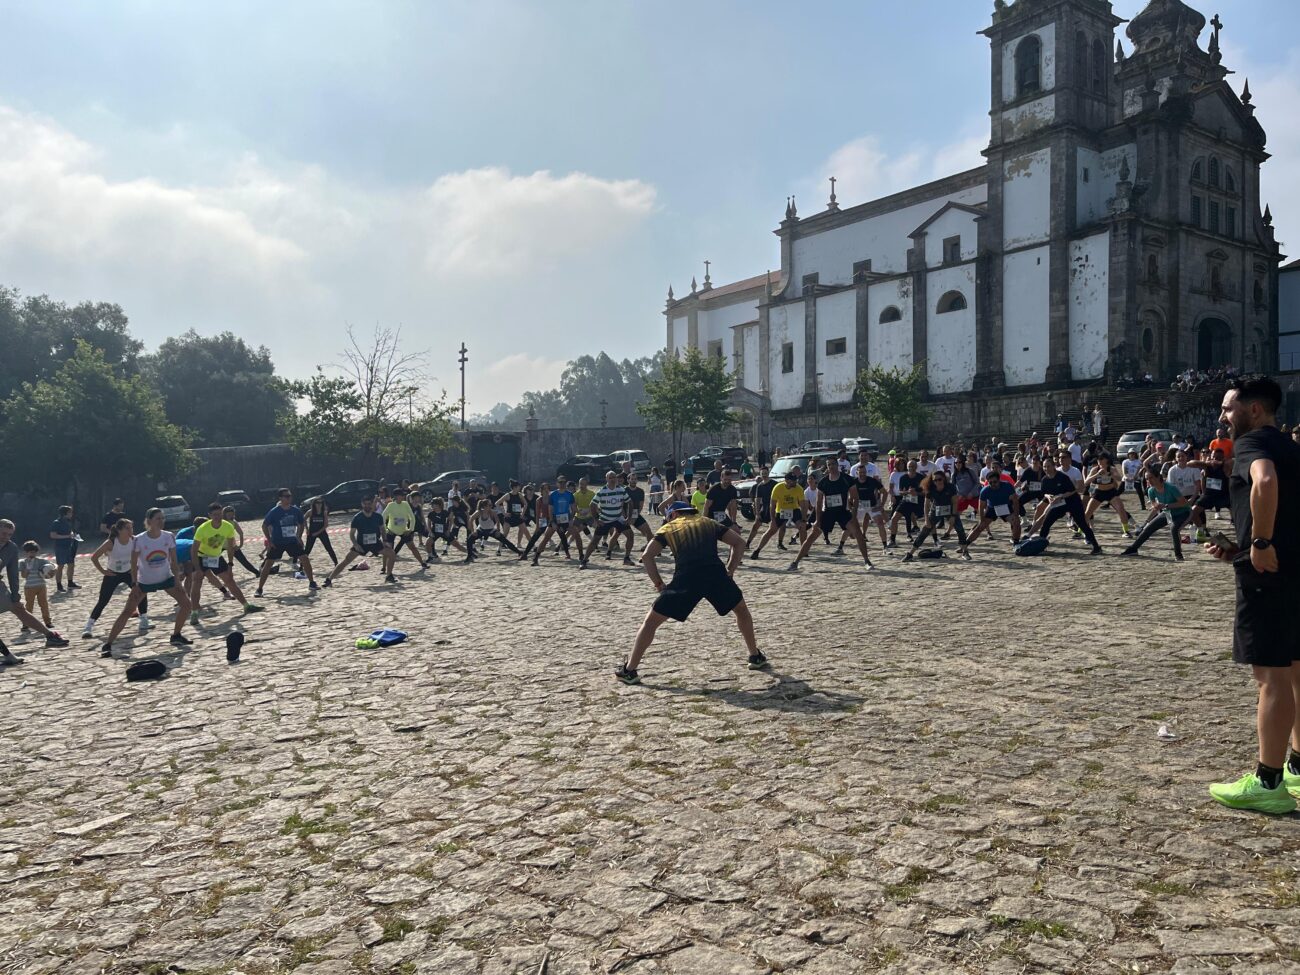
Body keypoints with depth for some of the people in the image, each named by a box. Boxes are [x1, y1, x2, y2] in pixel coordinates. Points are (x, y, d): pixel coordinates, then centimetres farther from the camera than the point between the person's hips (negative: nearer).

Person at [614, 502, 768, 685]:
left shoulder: (668, 528, 22)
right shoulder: (709, 523, 28)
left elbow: (647, 556, 9)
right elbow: (739, 542, 20)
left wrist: (658, 583, 16)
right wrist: (730, 571, 20)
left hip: (685, 578, -2)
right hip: (715, 574, 2)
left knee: (651, 622, 12)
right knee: (741, 610, 31)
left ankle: (630, 670, 8)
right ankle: (756, 657, 36)